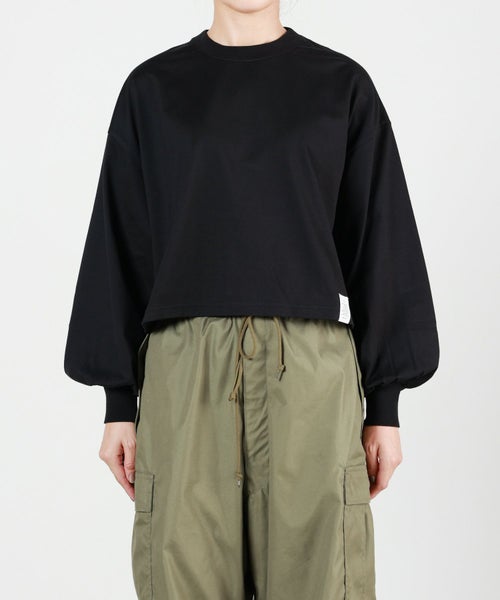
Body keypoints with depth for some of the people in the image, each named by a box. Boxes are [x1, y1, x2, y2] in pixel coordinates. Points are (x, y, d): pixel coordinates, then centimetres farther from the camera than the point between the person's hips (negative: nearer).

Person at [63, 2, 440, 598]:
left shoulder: (343, 85, 10)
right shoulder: (152, 89, 12)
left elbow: (381, 247, 7)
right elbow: (121, 249, 10)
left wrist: (385, 405, 3)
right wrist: (119, 403, 5)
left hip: (310, 369, 0)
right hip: (185, 369, 1)